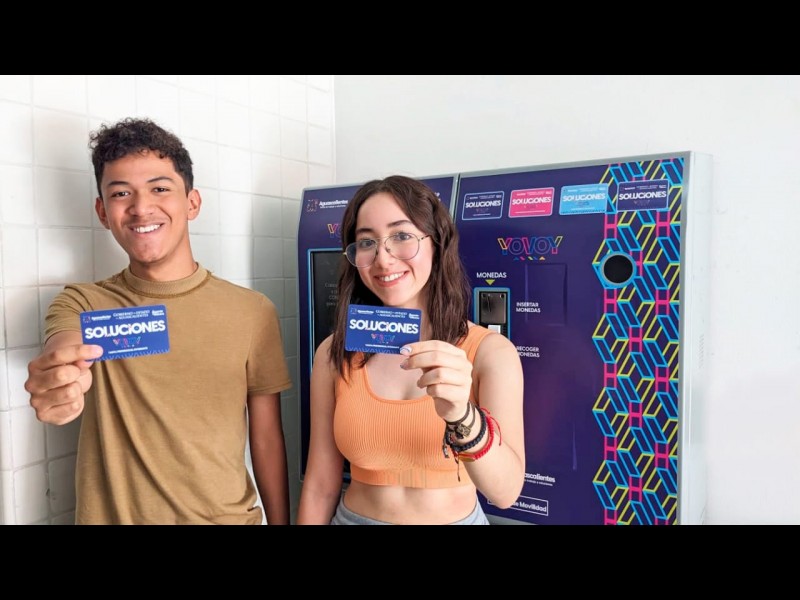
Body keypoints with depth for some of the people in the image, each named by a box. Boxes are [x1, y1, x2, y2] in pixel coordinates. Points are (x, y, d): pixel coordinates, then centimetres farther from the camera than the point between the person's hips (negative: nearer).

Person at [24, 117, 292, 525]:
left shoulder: (253, 312, -8)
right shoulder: (81, 305, -5)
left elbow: (267, 438, -3)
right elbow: (62, 350, -27)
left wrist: (281, 521, -2)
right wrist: (55, 384, -49)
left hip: (229, 515, 0)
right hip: (113, 515, 1)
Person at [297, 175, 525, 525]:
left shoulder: (491, 352, -16)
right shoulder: (334, 354, -12)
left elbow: (506, 492, -25)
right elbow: (320, 486, -6)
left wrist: (463, 417, -41)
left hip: (457, 519, 0)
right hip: (354, 517, 1)